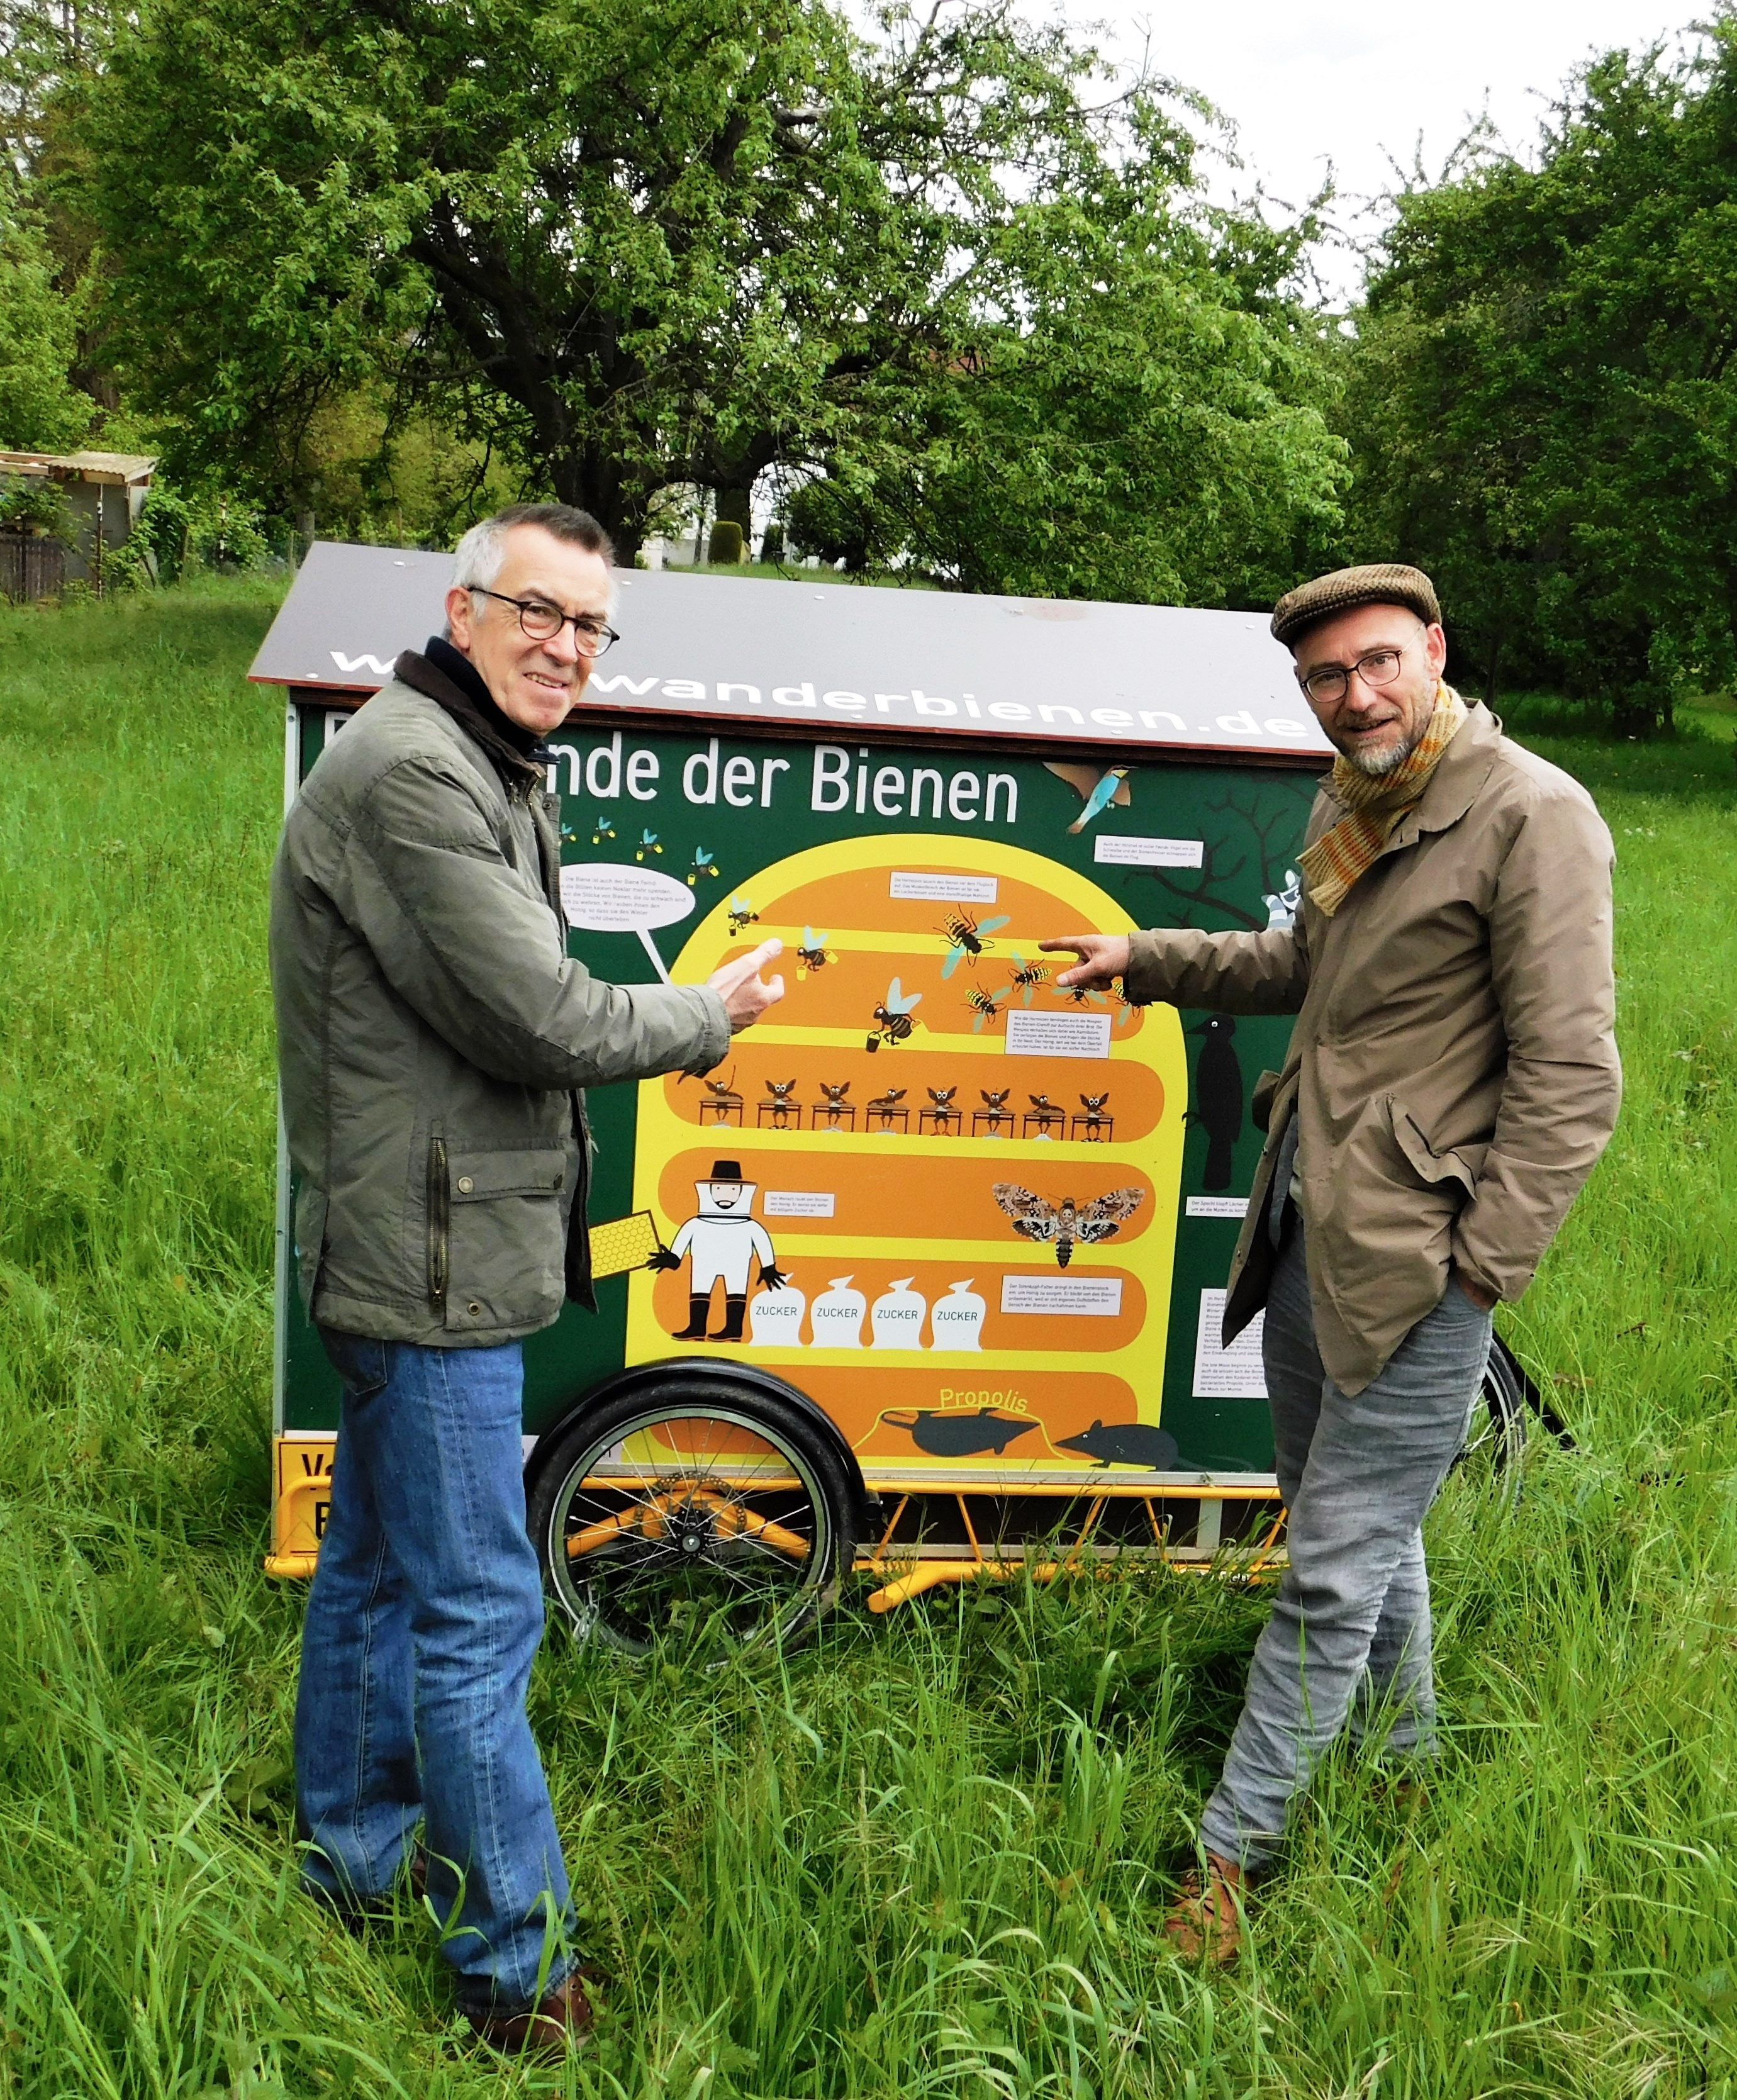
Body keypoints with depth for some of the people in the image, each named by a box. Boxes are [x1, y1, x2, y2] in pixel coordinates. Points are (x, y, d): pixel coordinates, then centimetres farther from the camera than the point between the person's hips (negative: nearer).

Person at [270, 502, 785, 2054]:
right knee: (475, 1618, -2)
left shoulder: (495, 774, 16)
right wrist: (707, 1016, -7)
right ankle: (518, 1972, 11)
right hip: (428, 1261, -11)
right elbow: (537, 1015, -22)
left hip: (423, 1254, 11)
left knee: (378, 1567, 21)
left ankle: (352, 1869, 38)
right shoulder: (411, 772, -19)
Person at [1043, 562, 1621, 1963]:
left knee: (1335, 1573, 1)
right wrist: (1143, 961, 24)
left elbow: (1570, 1076, -17)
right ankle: (1402, 1756, 43)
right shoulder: (1349, 804, 11)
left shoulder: (1531, 816, -15)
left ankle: (1229, 1855, 14)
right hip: (1306, 1227, 8)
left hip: (1416, 1260, -8)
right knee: (1358, 1522, 22)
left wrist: (1479, 1267, -17)